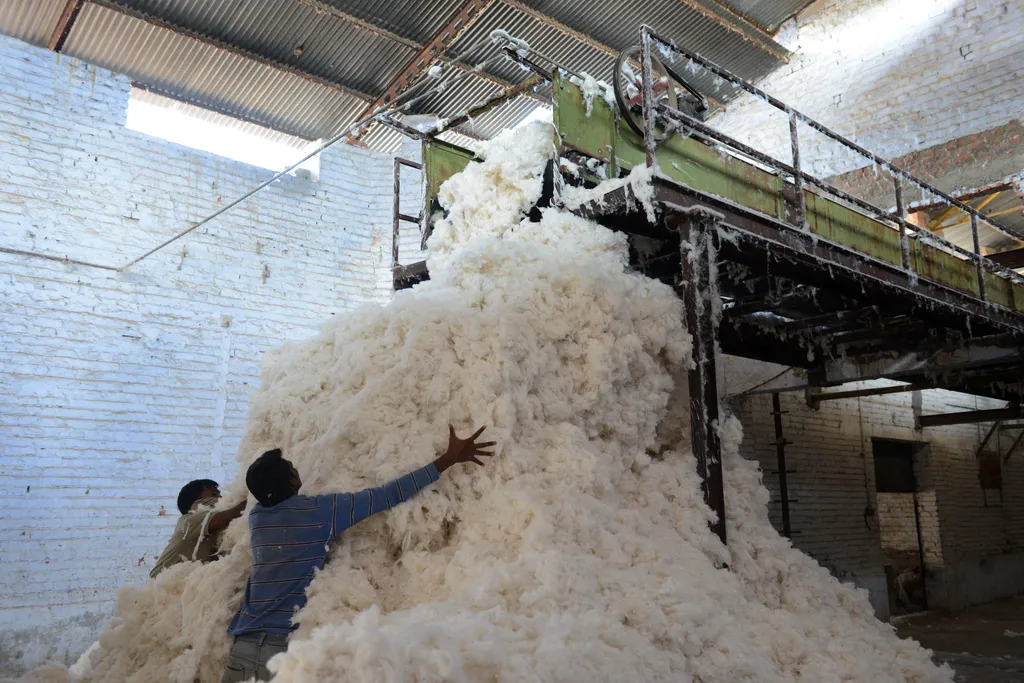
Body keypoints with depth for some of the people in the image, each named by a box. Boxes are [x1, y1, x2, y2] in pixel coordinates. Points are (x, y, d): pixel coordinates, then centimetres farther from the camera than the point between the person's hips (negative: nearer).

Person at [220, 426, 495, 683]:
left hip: (245, 643, 5)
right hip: (287, 643, -5)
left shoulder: (255, 516, 6)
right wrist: (449, 459, -11)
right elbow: (388, 496, -13)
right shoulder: (319, 510, -10)